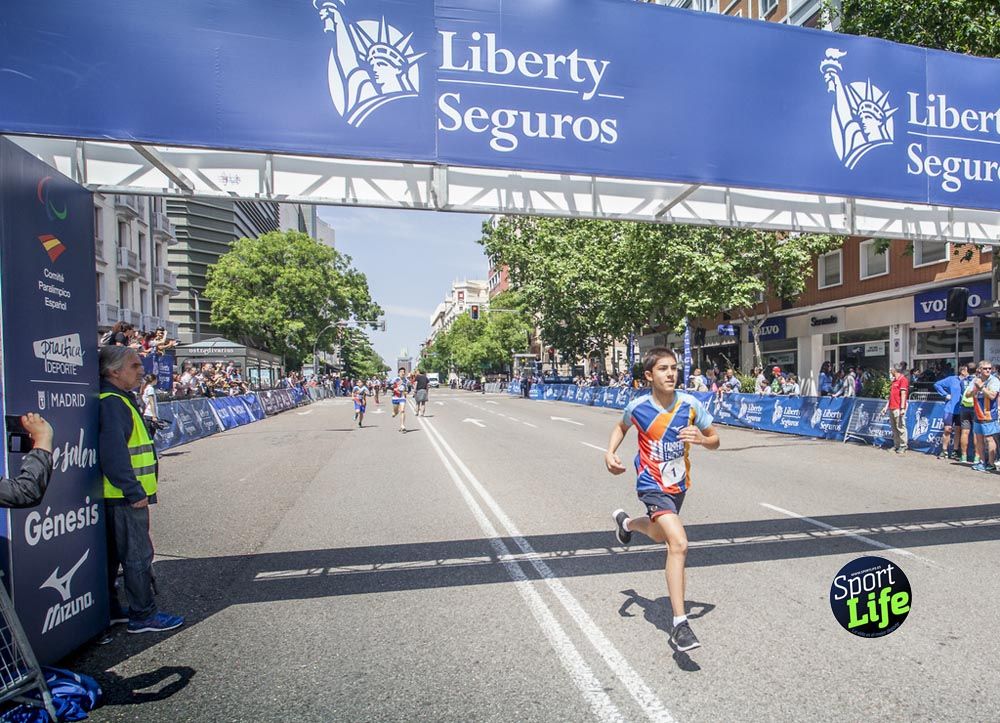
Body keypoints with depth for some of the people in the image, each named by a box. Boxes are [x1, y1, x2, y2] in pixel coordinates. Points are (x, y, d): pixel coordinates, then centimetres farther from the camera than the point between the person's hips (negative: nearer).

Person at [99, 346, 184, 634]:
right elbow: (113, 454, -26)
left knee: (113, 555, 18)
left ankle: (109, 611, 30)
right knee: (138, 556, -1)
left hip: (121, 497, 10)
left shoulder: (120, 399, 14)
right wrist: (134, 492, -21)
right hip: (126, 498, -10)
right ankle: (143, 616, 9)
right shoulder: (112, 403, -18)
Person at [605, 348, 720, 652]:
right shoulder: (637, 406, -14)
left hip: (679, 484, 5)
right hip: (652, 485, -4)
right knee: (679, 543, -22)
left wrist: (702, 439, -25)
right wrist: (610, 452, -7)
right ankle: (680, 625, -14)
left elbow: (715, 440, -2)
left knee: (659, 535, 27)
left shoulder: (690, 404, -12)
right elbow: (622, 426, 9)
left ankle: (626, 522, 61)